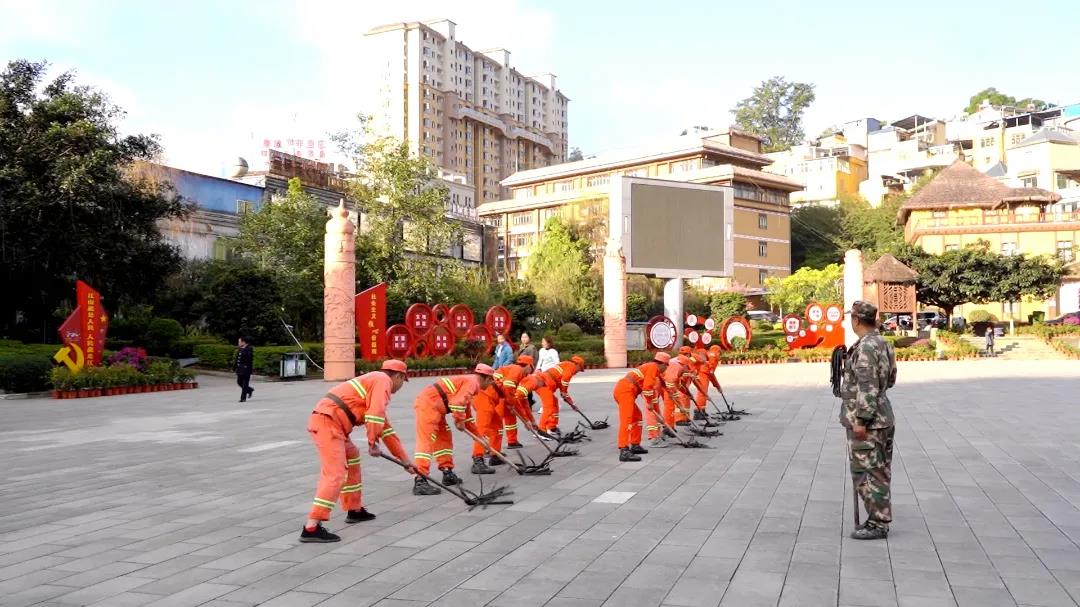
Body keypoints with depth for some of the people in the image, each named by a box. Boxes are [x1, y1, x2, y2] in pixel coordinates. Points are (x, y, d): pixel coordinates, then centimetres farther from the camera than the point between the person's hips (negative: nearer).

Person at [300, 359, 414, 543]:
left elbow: (386, 428, 33)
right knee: (336, 474, -13)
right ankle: (311, 528, -17)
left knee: (351, 458, 25)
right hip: (328, 422, -10)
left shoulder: (375, 382, 29)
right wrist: (373, 443, -4)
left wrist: (405, 459, 35)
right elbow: (375, 415, -16)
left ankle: (355, 510, 33)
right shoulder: (383, 380, 0)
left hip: (324, 420, 10)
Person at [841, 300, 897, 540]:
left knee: (867, 473, -3)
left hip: (867, 421, -10)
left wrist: (861, 420, -22)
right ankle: (880, 519, 23)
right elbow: (890, 379, 21)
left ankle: (877, 524, 3)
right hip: (883, 417, 10)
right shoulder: (883, 343, 12)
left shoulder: (866, 347, -19)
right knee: (879, 471, 15)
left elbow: (867, 387, -23)